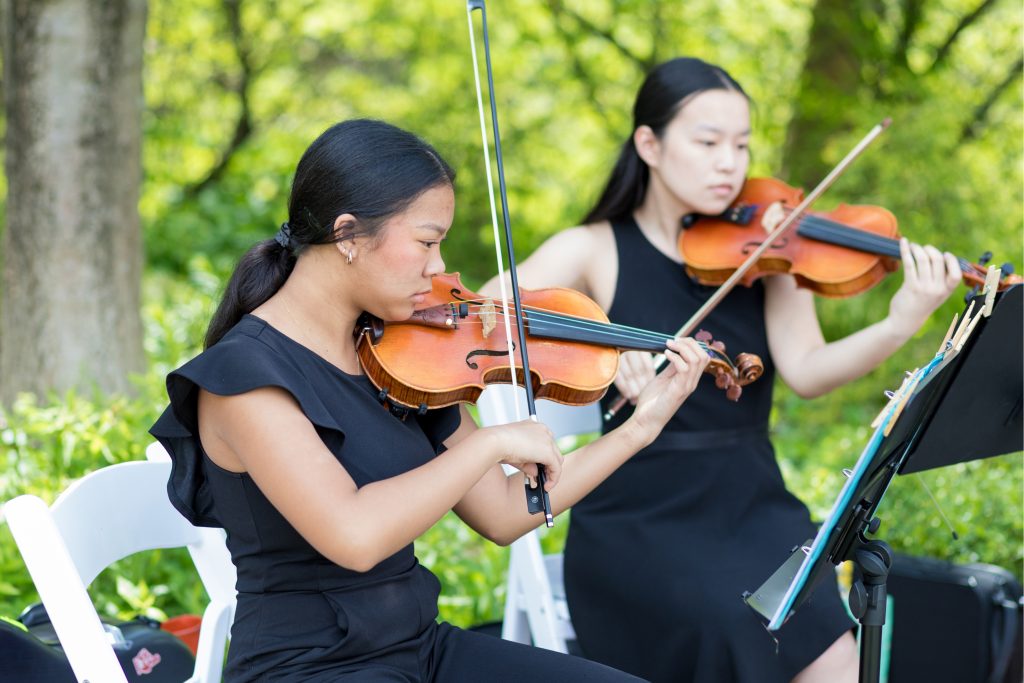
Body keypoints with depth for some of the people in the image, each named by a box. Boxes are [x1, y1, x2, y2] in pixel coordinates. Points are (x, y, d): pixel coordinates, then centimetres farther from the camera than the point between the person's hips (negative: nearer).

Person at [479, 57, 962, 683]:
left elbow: (807, 372, -9)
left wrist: (901, 324, -27)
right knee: (740, 626, -28)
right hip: (638, 520, -3)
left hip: (754, 507, 3)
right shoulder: (595, 251, -1)